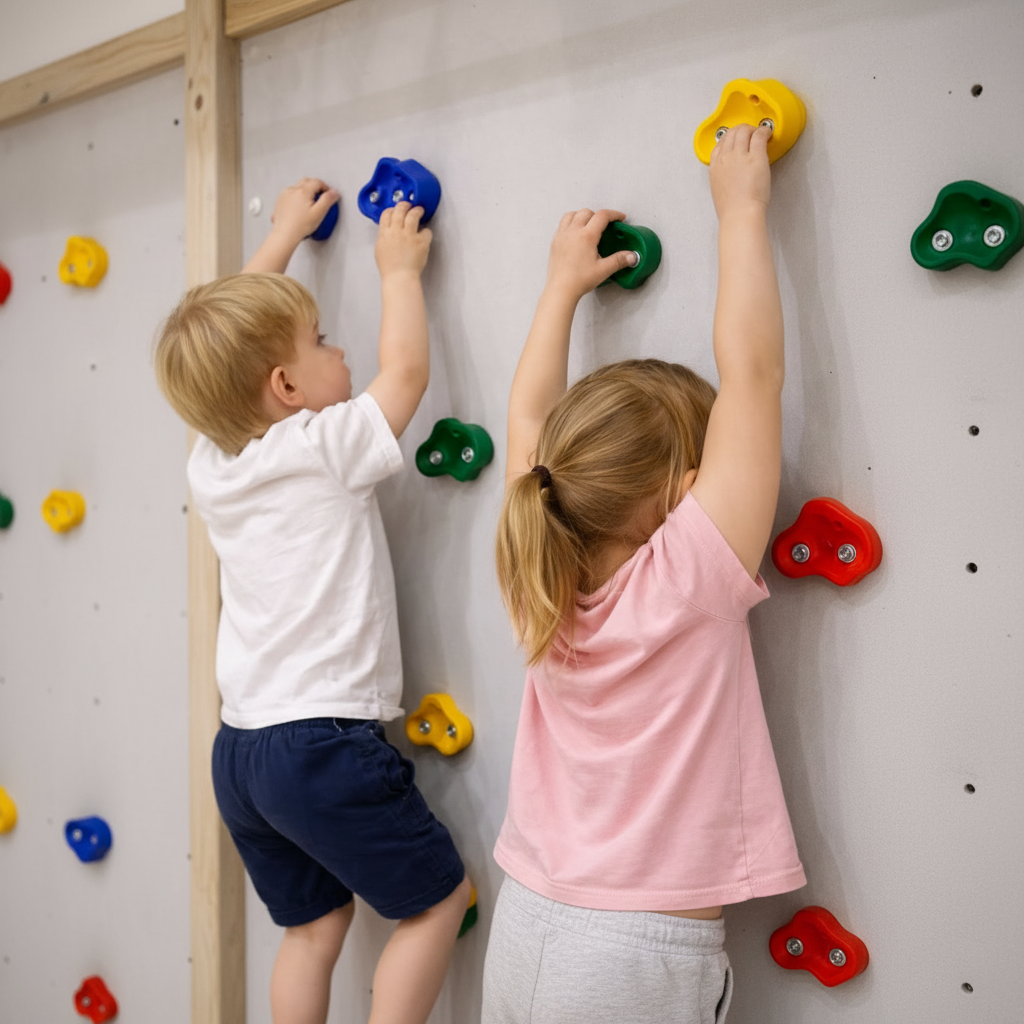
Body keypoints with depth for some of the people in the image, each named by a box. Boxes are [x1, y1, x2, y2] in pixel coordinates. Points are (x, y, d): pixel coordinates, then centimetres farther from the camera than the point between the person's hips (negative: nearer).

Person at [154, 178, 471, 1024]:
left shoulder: (211, 464, 6)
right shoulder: (325, 449, -14)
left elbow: (235, 331, 19)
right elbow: (406, 371, 0)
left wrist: (285, 234, 28)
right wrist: (399, 268, 13)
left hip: (240, 749, 8)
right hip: (323, 743, -8)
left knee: (313, 924, 20)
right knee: (440, 895, 10)